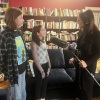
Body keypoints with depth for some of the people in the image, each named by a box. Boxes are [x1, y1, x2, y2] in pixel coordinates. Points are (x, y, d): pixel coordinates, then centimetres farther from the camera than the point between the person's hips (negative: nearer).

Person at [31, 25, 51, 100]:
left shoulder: (44, 41, 6)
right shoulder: (34, 43, -17)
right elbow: (35, 59, -17)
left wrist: (49, 66, 8)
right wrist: (41, 71, -15)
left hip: (45, 65, 7)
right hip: (39, 66, -7)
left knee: (45, 82, 17)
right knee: (39, 83, 10)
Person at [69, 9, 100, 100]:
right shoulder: (81, 31, 1)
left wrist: (87, 62, -27)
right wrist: (75, 58, 7)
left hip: (89, 65, -6)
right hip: (80, 62, 6)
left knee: (87, 86, 8)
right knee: (80, 84, 17)